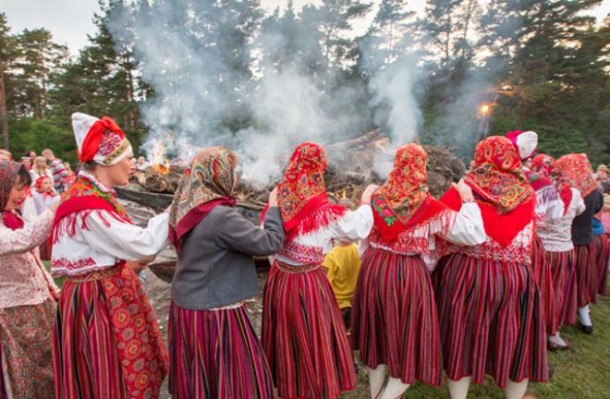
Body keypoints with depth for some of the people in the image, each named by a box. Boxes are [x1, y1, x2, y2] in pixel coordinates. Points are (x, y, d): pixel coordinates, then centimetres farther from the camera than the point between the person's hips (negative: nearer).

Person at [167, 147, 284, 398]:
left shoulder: (186, 209, 0)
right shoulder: (221, 216, -24)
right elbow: (271, 242, -18)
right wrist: (274, 207, -5)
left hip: (185, 305, 8)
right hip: (213, 313, -8)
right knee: (231, 378, 10)